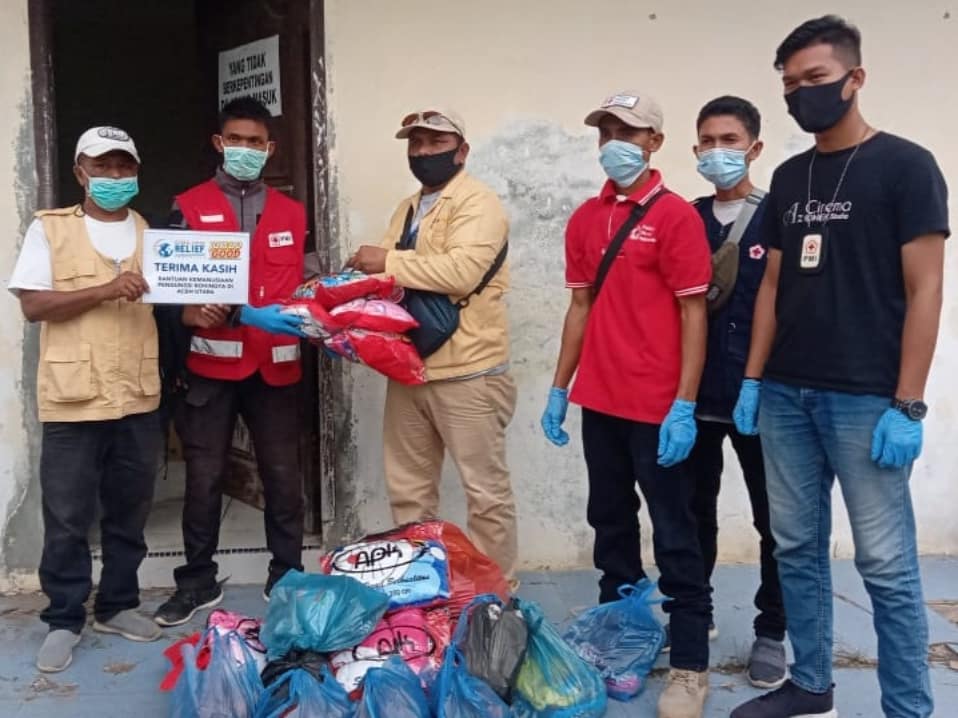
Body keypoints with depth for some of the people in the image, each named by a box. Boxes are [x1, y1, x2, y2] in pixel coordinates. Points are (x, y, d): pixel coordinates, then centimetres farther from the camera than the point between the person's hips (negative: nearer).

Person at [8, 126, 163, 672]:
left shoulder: (153, 233, 13)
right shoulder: (49, 228, 2)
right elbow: (33, 305, -7)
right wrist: (104, 290, -19)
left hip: (140, 397, 4)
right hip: (72, 398, -3)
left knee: (130, 512, 12)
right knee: (67, 517, 4)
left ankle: (118, 605, 27)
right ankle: (65, 620, 17)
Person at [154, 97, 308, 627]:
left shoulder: (292, 213, 13)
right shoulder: (189, 208, 3)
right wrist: (198, 313, -22)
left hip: (276, 366, 2)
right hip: (210, 365, -2)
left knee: (282, 475, 7)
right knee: (204, 477, 5)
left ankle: (287, 576, 21)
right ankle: (198, 581, 19)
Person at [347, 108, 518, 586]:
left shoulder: (478, 203, -8)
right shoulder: (406, 210, 19)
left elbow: (462, 270, -24)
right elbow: (393, 281, 17)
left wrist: (389, 261, -17)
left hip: (466, 372, -8)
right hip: (407, 369, 8)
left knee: (485, 489, 3)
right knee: (408, 490, 16)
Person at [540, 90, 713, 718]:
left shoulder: (676, 215, -8)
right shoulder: (585, 219, 10)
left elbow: (693, 314, -10)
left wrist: (684, 406, -16)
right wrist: (560, 388, 11)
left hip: (656, 407, -6)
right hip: (599, 402, 6)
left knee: (674, 535, 1)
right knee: (611, 523, 16)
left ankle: (690, 666, 11)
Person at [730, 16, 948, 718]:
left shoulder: (904, 165, -3)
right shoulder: (789, 177, 14)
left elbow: (924, 290, -8)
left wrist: (907, 405, -14)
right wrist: (753, 378, 8)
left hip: (865, 398, -6)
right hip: (786, 395, 6)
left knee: (887, 564, 0)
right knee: (797, 548, 12)